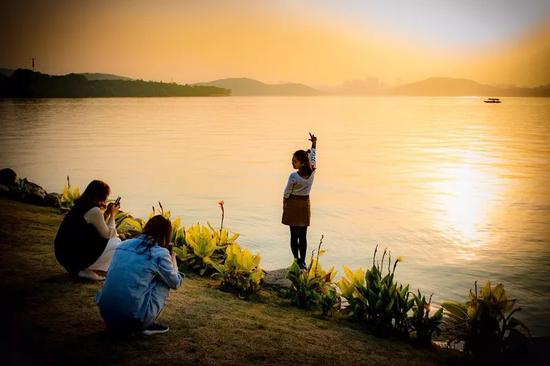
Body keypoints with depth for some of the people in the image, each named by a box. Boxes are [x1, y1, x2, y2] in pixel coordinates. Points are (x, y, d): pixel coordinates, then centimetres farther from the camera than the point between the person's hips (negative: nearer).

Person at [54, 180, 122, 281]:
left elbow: (99, 228, 19)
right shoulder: (94, 210, -17)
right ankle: (86, 271, -3)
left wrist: (107, 213, 13)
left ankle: (81, 268, 12)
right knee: (116, 243, 0)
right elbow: (107, 234, -5)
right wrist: (112, 215, 5)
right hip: (75, 258, -9)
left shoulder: (80, 205, 11)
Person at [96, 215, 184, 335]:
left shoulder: (123, 244, 10)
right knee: (164, 281, 16)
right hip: (134, 318, -6)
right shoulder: (160, 254, -6)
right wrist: (173, 260, 26)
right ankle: (148, 325, 9)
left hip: (106, 314, 6)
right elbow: (176, 283, 9)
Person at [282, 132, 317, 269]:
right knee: (303, 235, 7)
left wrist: (284, 206, 8)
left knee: (294, 235, 5)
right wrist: (314, 143, 23)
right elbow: (313, 158, 13)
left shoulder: (293, 176, -19)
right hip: (305, 204, 4)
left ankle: (297, 260, 7)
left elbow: (286, 193, -8)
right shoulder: (312, 172, -7)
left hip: (293, 204, -4)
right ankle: (303, 261, 7)